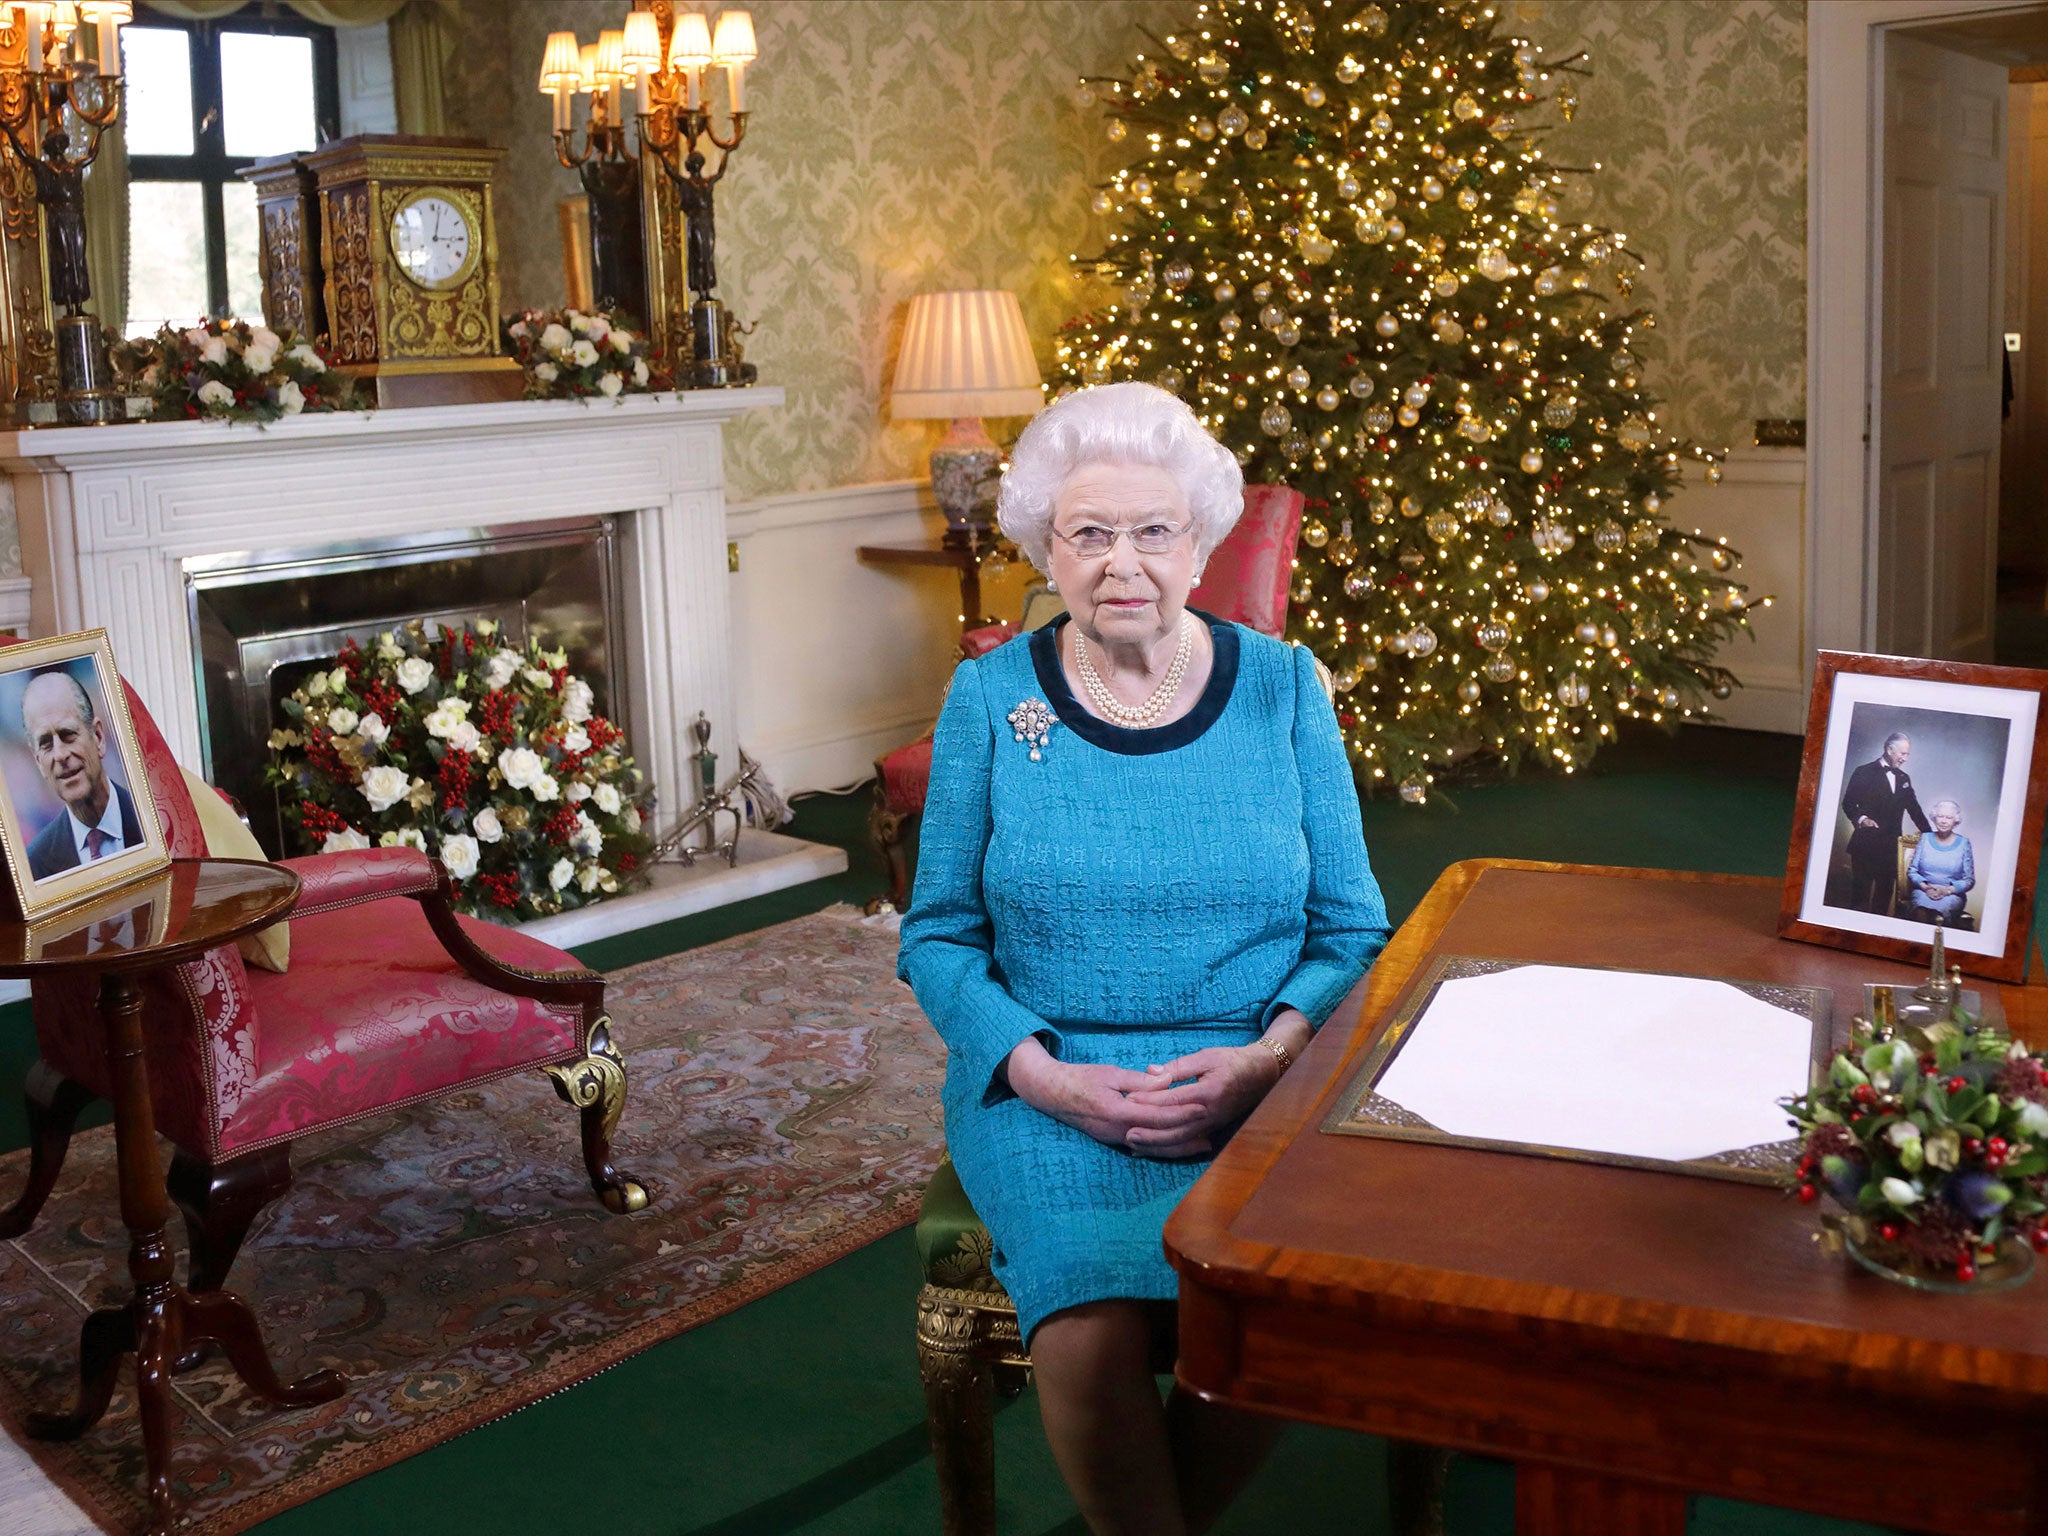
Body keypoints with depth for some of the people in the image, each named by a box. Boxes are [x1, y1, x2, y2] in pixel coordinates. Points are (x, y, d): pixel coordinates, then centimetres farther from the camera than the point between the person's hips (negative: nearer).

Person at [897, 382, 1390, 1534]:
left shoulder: (1282, 688, 5)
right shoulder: (991, 699, 3)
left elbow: (1353, 929, 6)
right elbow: (939, 935, 5)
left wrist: (1265, 1059, -12)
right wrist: (1044, 1073, -11)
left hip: (1255, 1080, 1)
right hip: (1049, 1083, -1)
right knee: (1094, 1332, -28)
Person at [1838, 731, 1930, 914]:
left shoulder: (1904, 778, 17)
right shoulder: (1864, 772, 0)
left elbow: (1914, 809, 20)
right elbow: (1848, 803, -2)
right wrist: (1861, 819, -20)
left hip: (1890, 845, 5)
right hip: (1866, 843, -5)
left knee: (1885, 891, 5)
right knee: (1861, 890, -5)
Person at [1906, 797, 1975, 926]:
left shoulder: (1963, 843, 7)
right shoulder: (1925, 839, 11)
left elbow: (1969, 880, 5)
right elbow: (1912, 871, 10)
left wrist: (1947, 890, -11)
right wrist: (1925, 886, -9)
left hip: (1952, 894, -1)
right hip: (1924, 891, 1)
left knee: (1942, 907, -36)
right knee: (1921, 909, -35)